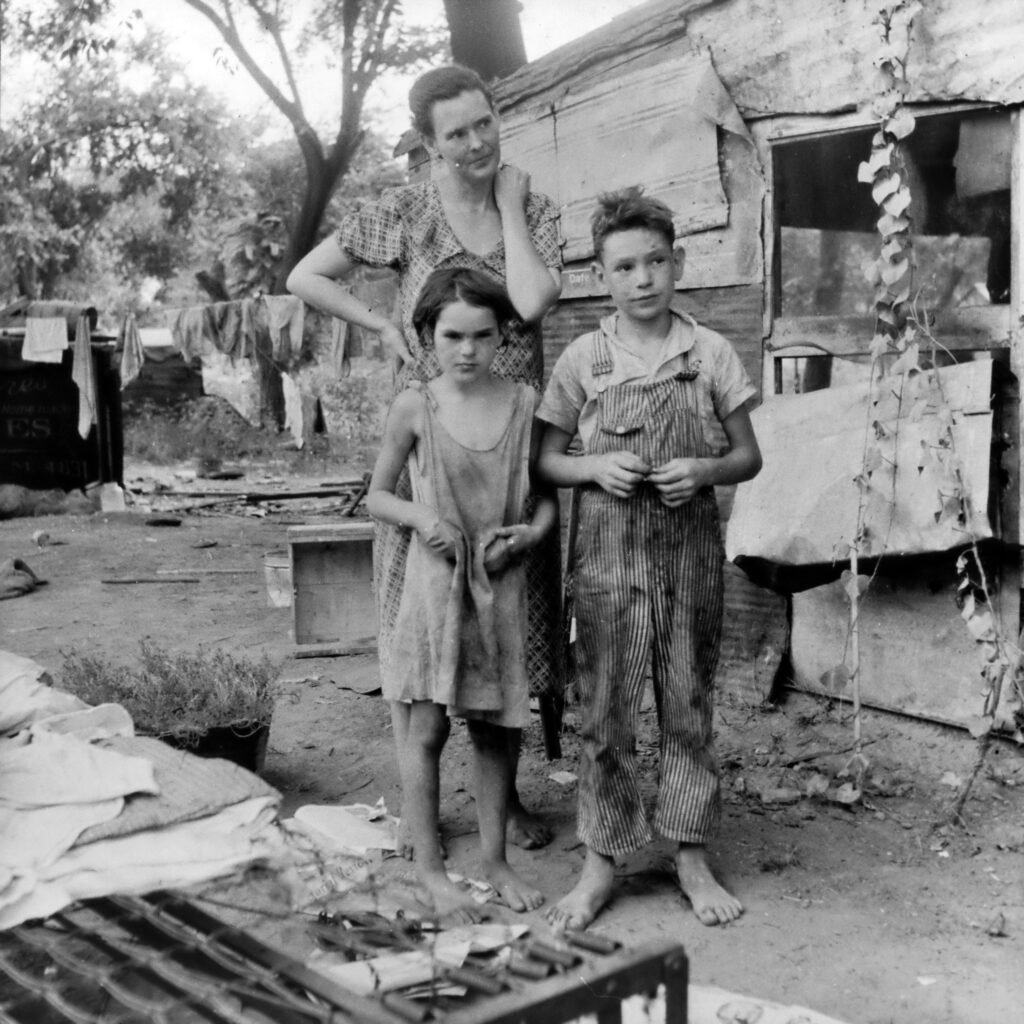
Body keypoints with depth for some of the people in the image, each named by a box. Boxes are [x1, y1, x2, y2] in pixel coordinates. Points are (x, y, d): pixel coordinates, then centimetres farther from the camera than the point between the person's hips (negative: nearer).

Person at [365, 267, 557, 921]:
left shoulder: (525, 403, 0)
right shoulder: (415, 407, -4)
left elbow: (548, 492, 9)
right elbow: (378, 496, 5)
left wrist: (531, 531, -10)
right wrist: (420, 516, -13)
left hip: (501, 583, 2)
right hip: (435, 579, -2)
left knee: (495, 726, 11)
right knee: (426, 728, 3)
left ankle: (495, 857, 26)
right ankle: (431, 869, 17)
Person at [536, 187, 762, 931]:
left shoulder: (711, 354, 2)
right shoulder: (582, 359, 2)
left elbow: (750, 456, 6)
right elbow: (547, 459, 7)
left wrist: (704, 469, -14)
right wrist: (595, 466, -13)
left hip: (691, 550, 1)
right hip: (609, 551, 0)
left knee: (689, 708, 9)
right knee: (605, 712, 4)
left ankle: (692, 856, 24)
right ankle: (601, 863, 18)